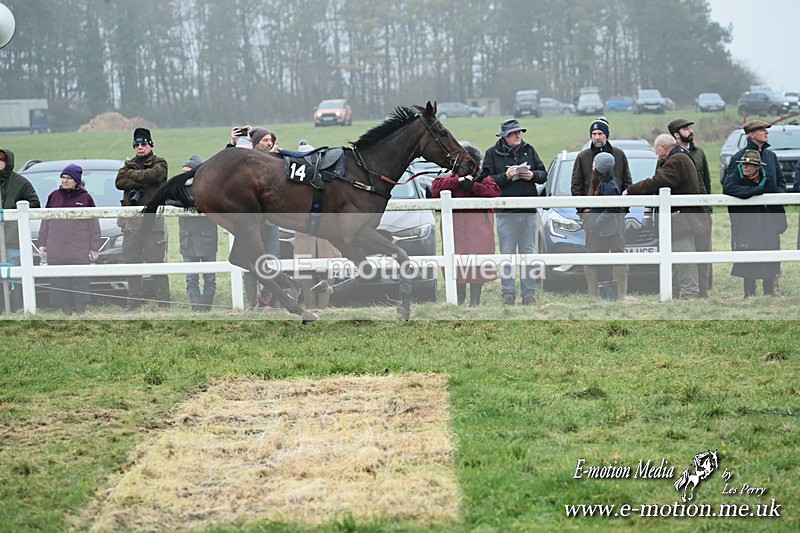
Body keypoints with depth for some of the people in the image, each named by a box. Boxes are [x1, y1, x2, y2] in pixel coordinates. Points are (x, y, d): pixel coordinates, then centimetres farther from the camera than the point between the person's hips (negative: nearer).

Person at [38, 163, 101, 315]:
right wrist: (42, 244, 11)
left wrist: (94, 248, -1)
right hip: (56, 252, 3)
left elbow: (94, 224, 3)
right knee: (59, 283, 2)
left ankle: (80, 312, 3)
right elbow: (45, 222, 15)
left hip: (79, 252, -3)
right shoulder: (54, 196, 11)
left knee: (80, 281, -4)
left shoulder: (85, 198, 3)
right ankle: (65, 311, 7)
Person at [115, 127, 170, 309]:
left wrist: (131, 175, -2)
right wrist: (142, 183, -12)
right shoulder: (129, 164, 18)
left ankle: (163, 301, -5)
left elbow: (154, 175, -15)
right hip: (131, 222, 4)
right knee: (131, 262, 4)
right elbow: (119, 182, 0)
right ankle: (134, 300, 11)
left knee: (157, 261, -6)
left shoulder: (159, 163, 8)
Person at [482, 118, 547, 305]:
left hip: (528, 211, 3)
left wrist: (533, 175, -9)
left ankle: (529, 293, 12)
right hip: (505, 211, -3)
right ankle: (508, 293, 5)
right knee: (507, 255, 0)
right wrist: (505, 176, -19)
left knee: (528, 253, 7)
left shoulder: (529, 150, 8)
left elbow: (543, 175, 11)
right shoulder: (492, 153, -1)